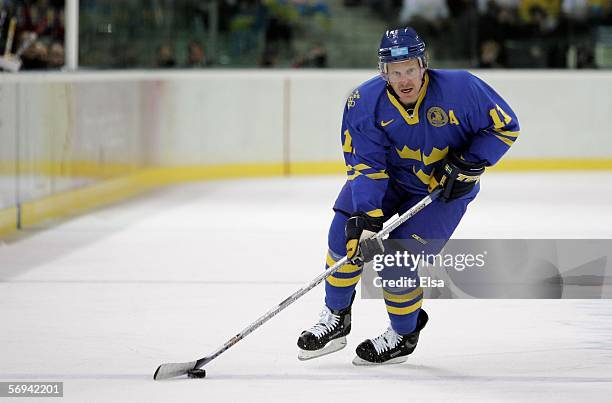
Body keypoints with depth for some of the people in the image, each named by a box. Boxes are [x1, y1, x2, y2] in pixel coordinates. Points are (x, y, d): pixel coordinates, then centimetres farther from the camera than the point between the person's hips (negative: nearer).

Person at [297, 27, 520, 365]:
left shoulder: (460, 89, -28)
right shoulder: (365, 102, -21)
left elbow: (505, 126, -15)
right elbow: (365, 164, -20)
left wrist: (470, 163, -24)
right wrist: (366, 217, -31)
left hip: (445, 188, -3)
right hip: (389, 176, 3)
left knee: (397, 262, -13)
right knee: (347, 231, -10)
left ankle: (403, 336, 15)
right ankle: (336, 319, 12)